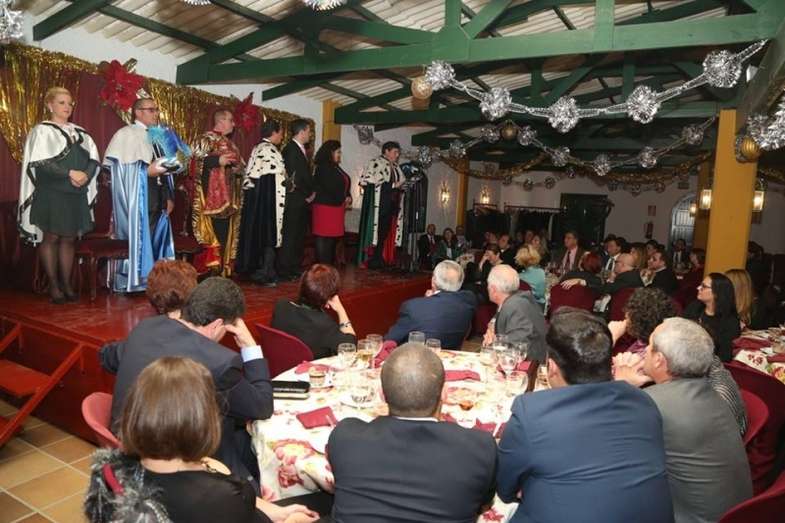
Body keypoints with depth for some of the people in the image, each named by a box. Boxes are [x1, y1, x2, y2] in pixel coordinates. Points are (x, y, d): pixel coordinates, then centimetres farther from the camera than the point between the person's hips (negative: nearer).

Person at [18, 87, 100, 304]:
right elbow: (40, 163, -12)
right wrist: (70, 173, -19)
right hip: (51, 193, -4)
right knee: (51, 237, 0)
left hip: (75, 195, 5)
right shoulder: (42, 131, -1)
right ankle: (53, 286, 7)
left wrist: (86, 175, -10)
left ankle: (66, 284, 13)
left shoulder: (79, 132, 14)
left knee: (68, 239, 7)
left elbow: (94, 160, 9)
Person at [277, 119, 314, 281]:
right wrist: (308, 194, -10)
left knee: (300, 236, 12)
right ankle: (284, 270, 0)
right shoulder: (291, 149, -11)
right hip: (294, 201, -9)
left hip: (303, 201, 9)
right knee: (290, 236, -6)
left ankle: (295, 268, 21)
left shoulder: (300, 150, 18)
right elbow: (294, 178, -18)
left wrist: (311, 193, 6)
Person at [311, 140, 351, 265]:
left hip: (336, 207, 9)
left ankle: (329, 263, 16)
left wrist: (347, 198, 2)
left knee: (331, 236, 10)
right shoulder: (323, 167, -10)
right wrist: (344, 199, -6)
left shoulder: (335, 167, 18)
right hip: (326, 206, -9)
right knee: (323, 237, -5)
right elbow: (331, 188, -16)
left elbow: (343, 184, 19)